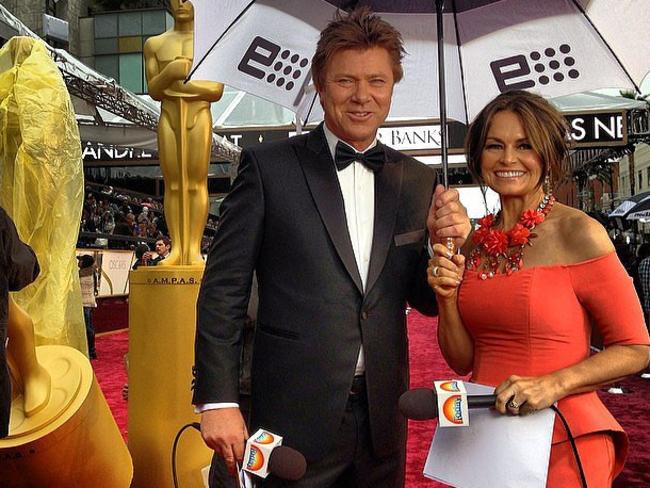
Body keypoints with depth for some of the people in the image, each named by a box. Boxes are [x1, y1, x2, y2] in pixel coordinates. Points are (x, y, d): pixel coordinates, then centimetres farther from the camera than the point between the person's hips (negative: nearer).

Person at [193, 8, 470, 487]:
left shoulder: (418, 180, 5)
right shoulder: (268, 166, -5)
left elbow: (426, 300, 10)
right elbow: (223, 289, -6)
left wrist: (446, 245, -9)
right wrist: (218, 399, -10)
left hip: (383, 421, 4)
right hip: (295, 418, -4)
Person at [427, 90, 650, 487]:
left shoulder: (578, 233, -11)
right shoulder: (475, 242, 4)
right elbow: (462, 361, 7)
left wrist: (553, 384, -22)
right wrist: (447, 298, -10)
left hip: (563, 443, -5)